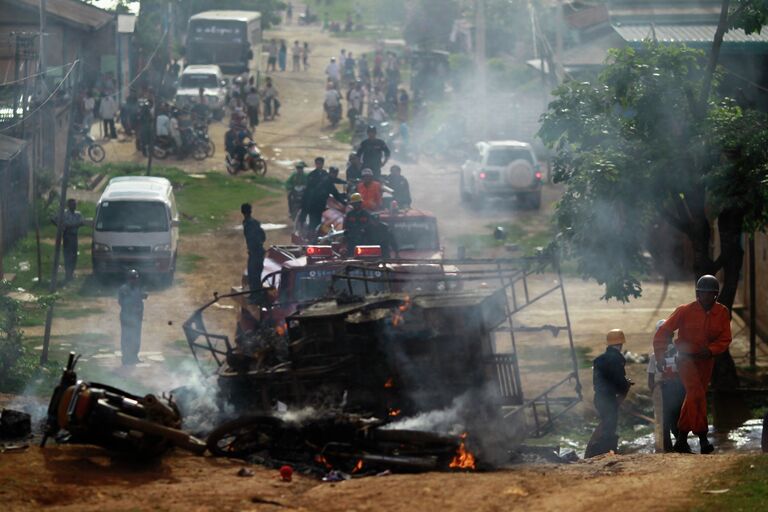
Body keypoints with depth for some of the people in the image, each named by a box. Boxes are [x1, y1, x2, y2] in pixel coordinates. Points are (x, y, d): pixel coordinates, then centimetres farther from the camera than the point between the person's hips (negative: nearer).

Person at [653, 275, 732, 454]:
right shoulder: (685, 311, -11)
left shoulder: (722, 313, -3)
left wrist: (711, 350, -21)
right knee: (697, 394, -20)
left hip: (706, 359, 4)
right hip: (686, 357, -4)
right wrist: (660, 356, -14)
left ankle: (682, 438, 20)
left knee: (693, 398, 10)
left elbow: (725, 338, -1)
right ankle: (702, 437, -19)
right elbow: (663, 332, -6)